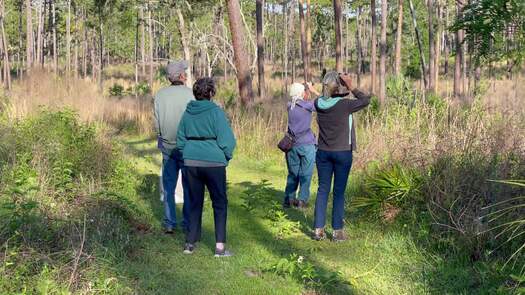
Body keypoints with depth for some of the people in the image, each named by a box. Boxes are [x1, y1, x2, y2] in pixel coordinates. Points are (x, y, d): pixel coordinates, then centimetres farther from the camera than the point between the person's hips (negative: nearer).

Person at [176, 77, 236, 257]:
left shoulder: (187, 113, 6)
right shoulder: (216, 112, -10)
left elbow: (180, 140, 10)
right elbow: (227, 140, -13)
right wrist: (227, 157, 3)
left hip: (191, 163, 5)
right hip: (214, 163, -4)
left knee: (195, 203, 16)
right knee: (220, 203, 7)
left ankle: (190, 242, 17)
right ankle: (220, 246, 4)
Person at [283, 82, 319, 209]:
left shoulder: (289, 106, 5)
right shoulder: (308, 106, -8)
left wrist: (308, 91, 21)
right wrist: (314, 91, 12)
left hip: (292, 145, 5)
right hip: (306, 145, -5)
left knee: (292, 173, 13)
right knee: (306, 174, 3)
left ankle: (289, 199, 12)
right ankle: (302, 200, 1)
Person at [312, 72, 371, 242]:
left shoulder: (318, 104, -3)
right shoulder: (344, 105, -17)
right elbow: (365, 100, -6)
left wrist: (346, 89, 6)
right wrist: (351, 88, 0)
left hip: (323, 153, 4)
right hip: (342, 153, -4)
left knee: (322, 189, 10)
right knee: (339, 192, 4)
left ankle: (318, 229, 12)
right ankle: (337, 231, 8)